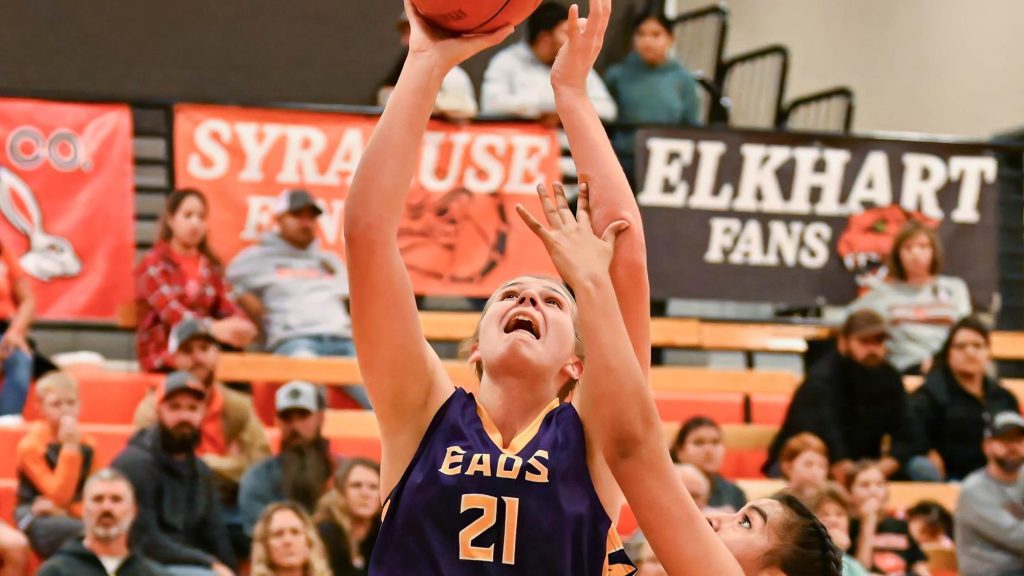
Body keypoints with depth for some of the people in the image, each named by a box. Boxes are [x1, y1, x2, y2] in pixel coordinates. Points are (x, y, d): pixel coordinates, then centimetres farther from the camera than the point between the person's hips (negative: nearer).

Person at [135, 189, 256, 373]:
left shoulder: (210, 266, 17)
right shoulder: (153, 265, -3)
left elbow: (225, 306, 6)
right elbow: (169, 308, -19)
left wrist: (239, 326, -20)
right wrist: (212, 328, -37)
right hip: (164, 353, -5)